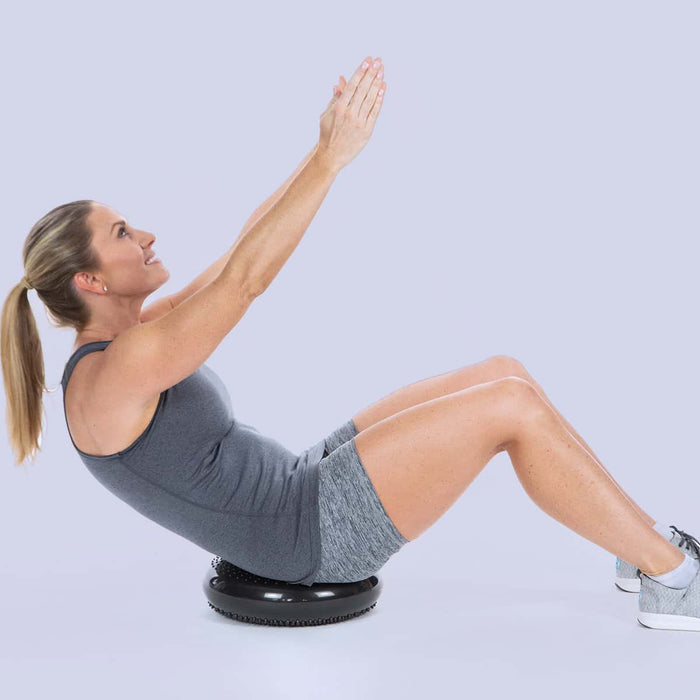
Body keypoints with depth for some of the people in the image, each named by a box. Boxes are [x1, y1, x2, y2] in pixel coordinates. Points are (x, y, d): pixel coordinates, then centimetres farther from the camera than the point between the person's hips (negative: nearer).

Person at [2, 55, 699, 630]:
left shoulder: (130, 340, 10)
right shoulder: (112, 377, -19)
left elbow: (239, 260, 10)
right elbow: (242, 279, -26)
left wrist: (324, 152, 6)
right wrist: (332, 157, -24)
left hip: (302, 484, 10)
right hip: (315, 531, -10)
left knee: (503, 373, 3)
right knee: (512, 404, -15)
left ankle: (644, 541, 13)